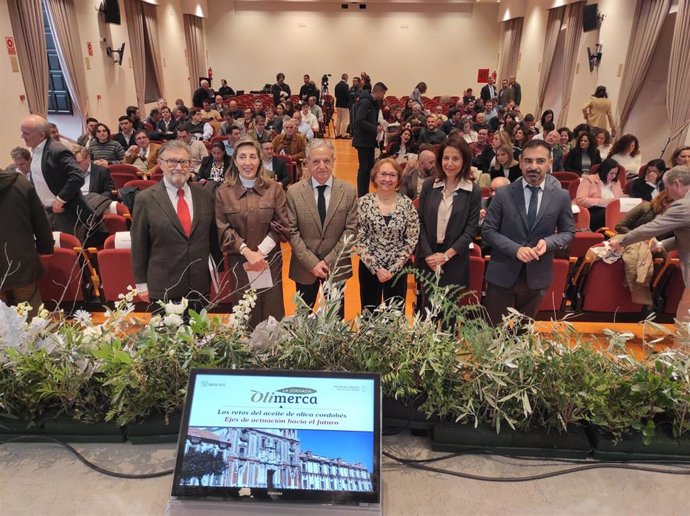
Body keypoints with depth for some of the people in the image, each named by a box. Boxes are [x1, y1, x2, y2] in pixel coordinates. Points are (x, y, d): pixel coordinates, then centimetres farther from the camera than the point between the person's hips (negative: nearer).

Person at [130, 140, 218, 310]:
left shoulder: (205, 194, 4)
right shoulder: (145, 199, -6)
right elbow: (138, 246, -2)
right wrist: (141, 283, -1)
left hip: (201, 285, 3)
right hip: (163, 289, -3)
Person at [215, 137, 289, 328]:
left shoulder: (274, 188, 1)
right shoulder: (223, 192, 1)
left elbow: (281, 226, -1)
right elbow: (223, 230, -2)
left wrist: (260, 252, -10)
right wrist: (247, 252, -13)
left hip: (269, 260, 0)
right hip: (239, 261, 0)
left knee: (272, 312, 5)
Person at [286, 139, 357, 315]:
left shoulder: (349, 192, -6)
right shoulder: (294, 192, -7)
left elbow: (350, 230, -6)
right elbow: (292, 232, -8)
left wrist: (329, 261, -12)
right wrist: (312, 262, -14)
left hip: (336, 266, 1)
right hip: (304, 267, 0)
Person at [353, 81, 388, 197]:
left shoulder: (374, 103, 12)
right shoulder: (365, 102, -17)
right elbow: (359, 121, -26)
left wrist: (379, 124, 0)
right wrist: (375, 128, -23)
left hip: (370, 140, 9)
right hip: (363, 140, -9)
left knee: (369, 167, 13)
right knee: (364, 168, -4)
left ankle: (366, 193, 23)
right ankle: (361, 196, 4)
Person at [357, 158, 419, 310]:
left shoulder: (407, 204, -5)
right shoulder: (364, 203, -7)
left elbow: (411, 240, -4)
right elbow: (359, 239, -8)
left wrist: (393, 268, -10)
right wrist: (376, 268, -12)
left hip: (398, 269, 1)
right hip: (369, 268, 0)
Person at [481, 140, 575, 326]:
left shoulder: (561, 196, -1)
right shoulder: (503, 194, -5)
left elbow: (568, 232, 8)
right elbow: (487, 231, -5)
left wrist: (548, 242, -15)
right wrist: (516, 249, -20)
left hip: (537, 276, 2)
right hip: (502, 275, -1)